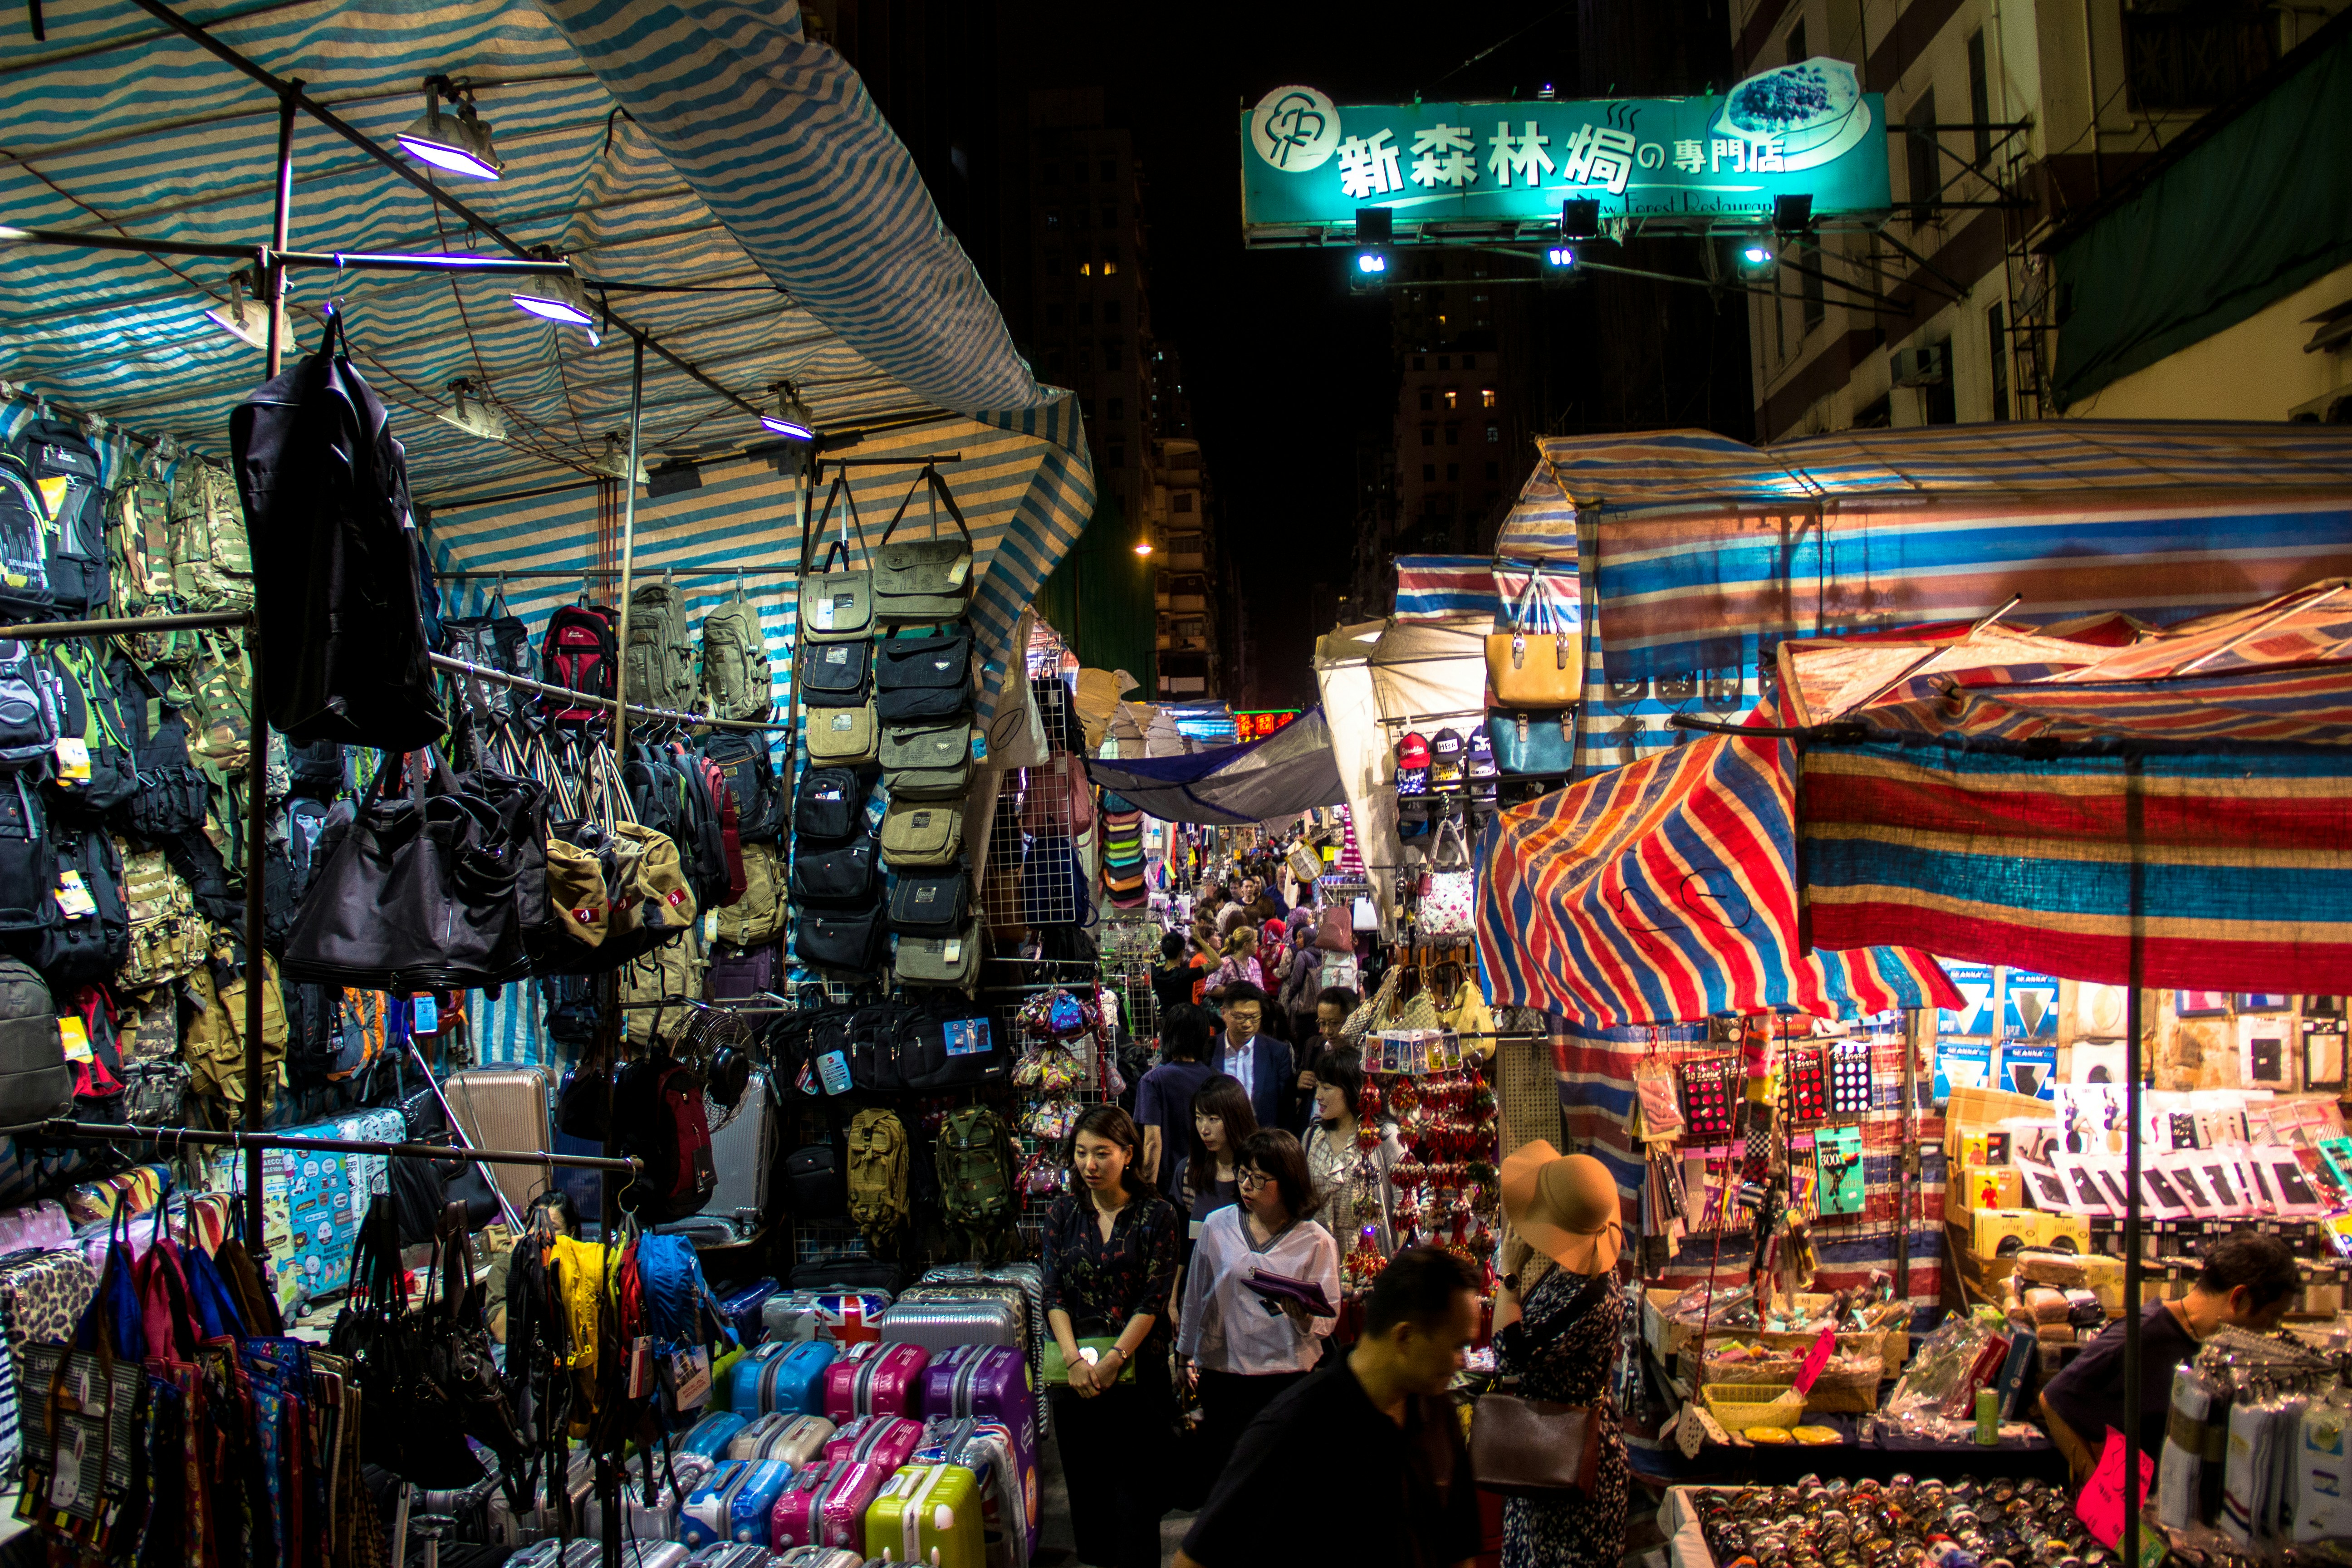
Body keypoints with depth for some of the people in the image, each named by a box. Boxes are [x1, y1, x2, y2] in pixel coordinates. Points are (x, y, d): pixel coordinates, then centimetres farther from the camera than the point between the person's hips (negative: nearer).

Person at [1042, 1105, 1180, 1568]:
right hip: (1076, 1375, 3)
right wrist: (1074, 1359, -13)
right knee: (1087, 1489, 10)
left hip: (1139, 1374, -3)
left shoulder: (1156, 1215, -3)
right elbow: (1054, 1295, 0)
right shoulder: (1062, 1214, 6)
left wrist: (1114, 1358, -17)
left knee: (1136, 1495, 1)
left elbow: (1154, 1300, -8)